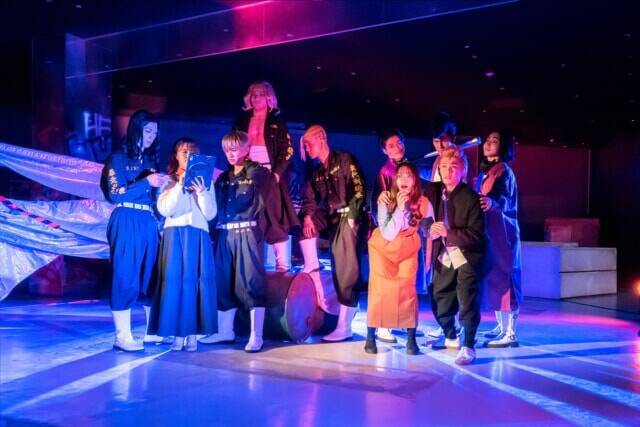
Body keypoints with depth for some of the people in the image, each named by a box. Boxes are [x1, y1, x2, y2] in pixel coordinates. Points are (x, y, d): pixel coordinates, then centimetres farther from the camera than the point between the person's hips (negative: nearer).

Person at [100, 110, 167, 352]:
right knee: (125, 276, -6)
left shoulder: (151, 160, 17)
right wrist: (146, 182, -16)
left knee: (152, 276, 6)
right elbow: (114, 194, -10)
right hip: (127, 223, -6)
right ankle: (122, 336, -4)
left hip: (149, 223, 6)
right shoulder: (119, 158, 0)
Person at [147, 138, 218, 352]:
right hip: (175, 235, 0)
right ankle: (178, 334, 0)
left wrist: (201, 192, -10)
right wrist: (179, 185, -11)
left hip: (198, 236, 1)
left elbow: (210, 214, 4)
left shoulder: (204, 181, 11)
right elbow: (164, 210, -4)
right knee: (175, 281, -6)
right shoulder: (168, 181, 9)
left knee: (195, 282, -4)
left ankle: (193, 335, 2)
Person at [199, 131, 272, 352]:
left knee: (251, 283, -7)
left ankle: (256, 336, -3)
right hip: (224, 234, 6)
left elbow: (256, 201, -8)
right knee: (223, 282, 9)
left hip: (247, 233, -6)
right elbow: (215, 205, 14)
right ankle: (225, 331, 20)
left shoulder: (258, 172, 2)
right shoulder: (223, 177, 18)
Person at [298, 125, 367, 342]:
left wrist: (352, 216, -17)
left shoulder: (344, 159, -3)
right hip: (330, 218, 7)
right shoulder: (316, 172, 17)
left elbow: (359, 188, -11)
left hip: (348, 217, -7)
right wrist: (307, 216, -10)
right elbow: (310, 199, 9)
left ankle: (344, 326, -7)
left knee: (347, 270, -9)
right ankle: (312, 271, -3)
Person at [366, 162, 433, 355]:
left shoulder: (423, 203, -18)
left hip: (408, 249, 1)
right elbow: (387, 234, -28)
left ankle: (411, 339, 3)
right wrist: (400, 208, -34)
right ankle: (371, 337, 4)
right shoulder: (386, 199, -23)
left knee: (407, 289, -7)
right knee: (380, 289, -6)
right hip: (383, 247, -1)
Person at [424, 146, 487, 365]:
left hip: (467, 256, -6)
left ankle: (468, 347, 3)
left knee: (467, 300, -10)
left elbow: (476, 234, -20)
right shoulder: (433, 191, -1)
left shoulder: (471, 198, -17)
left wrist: (448, 232, -26)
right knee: (439, 298, 12)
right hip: (444, 256, 6)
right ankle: (451, 337, 34)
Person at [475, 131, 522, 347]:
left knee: (502, 277, -10)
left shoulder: (503, 170, -11)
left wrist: (491, 202, -47)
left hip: (500, 230, -9)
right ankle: (502, 326, 19)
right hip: (488, 230, 9)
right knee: (493, 277, 11)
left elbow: (504, 199, -27)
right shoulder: (486, 171, 16)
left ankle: (510, 333, -8)